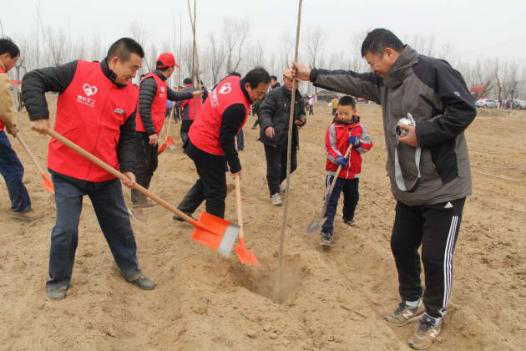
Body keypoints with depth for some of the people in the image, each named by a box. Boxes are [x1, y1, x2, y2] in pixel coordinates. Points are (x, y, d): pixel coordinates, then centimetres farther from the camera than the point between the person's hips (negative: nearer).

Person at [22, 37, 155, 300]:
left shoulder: (130, 95, -1)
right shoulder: (78, 72, -12)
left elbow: (128, 136, 4)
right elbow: (33, 80, -8)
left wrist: (127, 168, -9)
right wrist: (39, 114, -22)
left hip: (106, 173, 4)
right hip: (67, 170, -4)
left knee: (119, 223, 13)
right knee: (66, 228, 1)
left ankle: (130, 269, 32)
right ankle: (59, 279, 25)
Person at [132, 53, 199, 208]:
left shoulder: (161, 83, 13)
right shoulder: (150, 81, -17)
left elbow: (173, 96, 32)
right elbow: (143, 109, -24)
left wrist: (192, 94, 38)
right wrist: (151, 132, -25)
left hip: (152, 132, 10)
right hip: (144, 132, -10)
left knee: (152, 164, 16)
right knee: (142, 165, -5)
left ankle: (141, 198, 25)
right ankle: (137, 201, 2)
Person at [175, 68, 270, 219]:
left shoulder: (232, 79, -4)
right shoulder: (237, 107, -31)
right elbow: (226, 140, -23)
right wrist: (235, 166, -11)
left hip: (197, 139, 10)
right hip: (209, 149, -10)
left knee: (206, 181, 25)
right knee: (216, 192, 3)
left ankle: (183, 212, 35)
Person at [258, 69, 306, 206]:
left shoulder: (299, 98, 8)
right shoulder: (274, 94, -11)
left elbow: (301, 113, 21)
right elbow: (264, 111, -16)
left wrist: (302, 119, -3)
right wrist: (267, 125, -33)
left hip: (291, 138, 6)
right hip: (273, 137, -6)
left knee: (291, 165, 16)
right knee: (274, 167, 1)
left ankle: (276, 183, 41)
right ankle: (274, 193, 17)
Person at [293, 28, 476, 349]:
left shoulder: (433, 70, -15)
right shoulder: (385, 82, 9)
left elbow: (465, 110, -21)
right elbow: (351, 81, 17)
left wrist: (422, 132, -21)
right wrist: (312, 75, 18)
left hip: (443, 187, -8)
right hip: (408, 188, 8)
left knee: (436, 256, 1)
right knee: (402, 246, 16)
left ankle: (434, 319, 22)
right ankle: (412, 303, 37)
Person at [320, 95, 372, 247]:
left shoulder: (359, 128, 3)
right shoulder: (333, 128, -8)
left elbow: (368, 144, 1)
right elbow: (329, 147, -15)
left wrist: (358, 142, -18)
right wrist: (338, 158, -31)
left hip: (353, 172, 5)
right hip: (335, 171, -4)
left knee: (352, 197, 24)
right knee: (331, 201, -9)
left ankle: (348, 217, 51)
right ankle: (327, 232, -8)